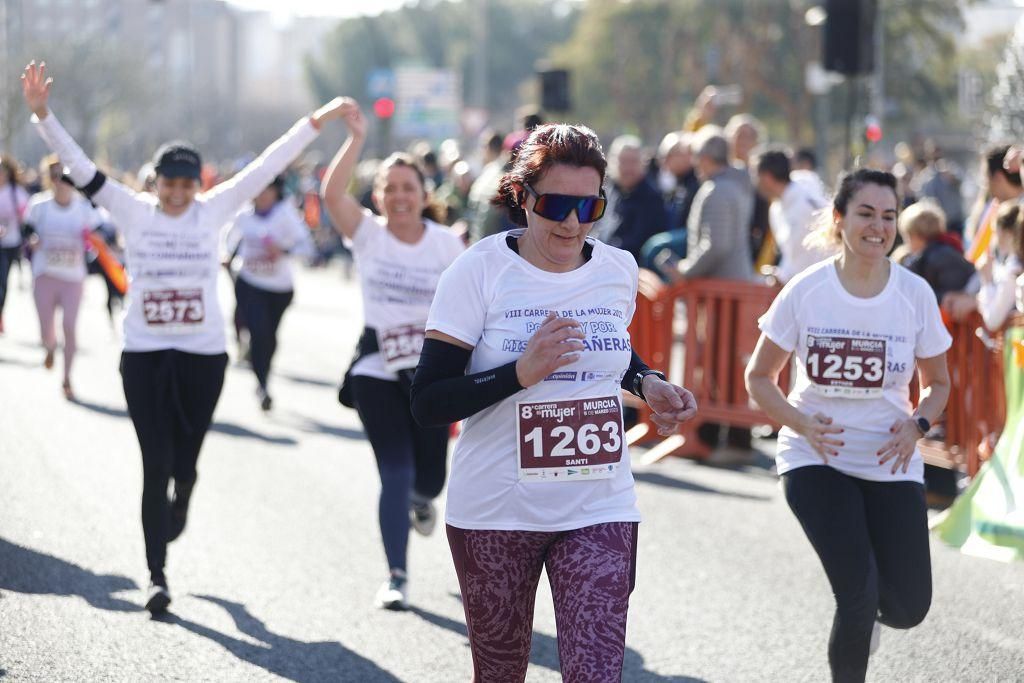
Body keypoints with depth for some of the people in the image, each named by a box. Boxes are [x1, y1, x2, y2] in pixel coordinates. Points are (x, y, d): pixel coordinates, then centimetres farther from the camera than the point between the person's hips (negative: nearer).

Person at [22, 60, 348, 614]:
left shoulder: (214, 210, 2)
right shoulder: (132, 211, -1)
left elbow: (266, 167, 1)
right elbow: (80, 167, -6)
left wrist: (314, 124, -2)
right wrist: (42, 115, -16)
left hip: (204, 354, 1)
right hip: (144, 354, -1)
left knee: (185, 460, 9)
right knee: (156, 465, -4)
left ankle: (180, 502, 48)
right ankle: (156, 576, 2)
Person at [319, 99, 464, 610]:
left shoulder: (445, 242, -1)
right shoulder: (366, 233, -4)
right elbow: (332, 193, -21)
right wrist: (356, 139, -27)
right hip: (376, 368, -1)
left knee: (429, 475, 5)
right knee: (395, 473, -7)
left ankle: (422, 498, 45)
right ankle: (396, 577, 2)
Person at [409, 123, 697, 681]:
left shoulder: (619, 271, 2)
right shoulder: (480, 271, -10)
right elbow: (427, 403, -14)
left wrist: (647, 383, 3)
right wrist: (522, 372, -26)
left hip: (599, 512, 2)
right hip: (496, 511, -2)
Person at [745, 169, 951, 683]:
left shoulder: (915, 294, -4)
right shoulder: (806, 292, -9)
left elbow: (937, 383, 9)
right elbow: (759, 378, 1)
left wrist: (917, 425, -12)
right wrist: (803, 425, -17)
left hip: (890, 462, 2)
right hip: (815, 459, -2)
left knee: (908, 607, -3)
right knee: (858, 593, -17)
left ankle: (864, 613, 35)